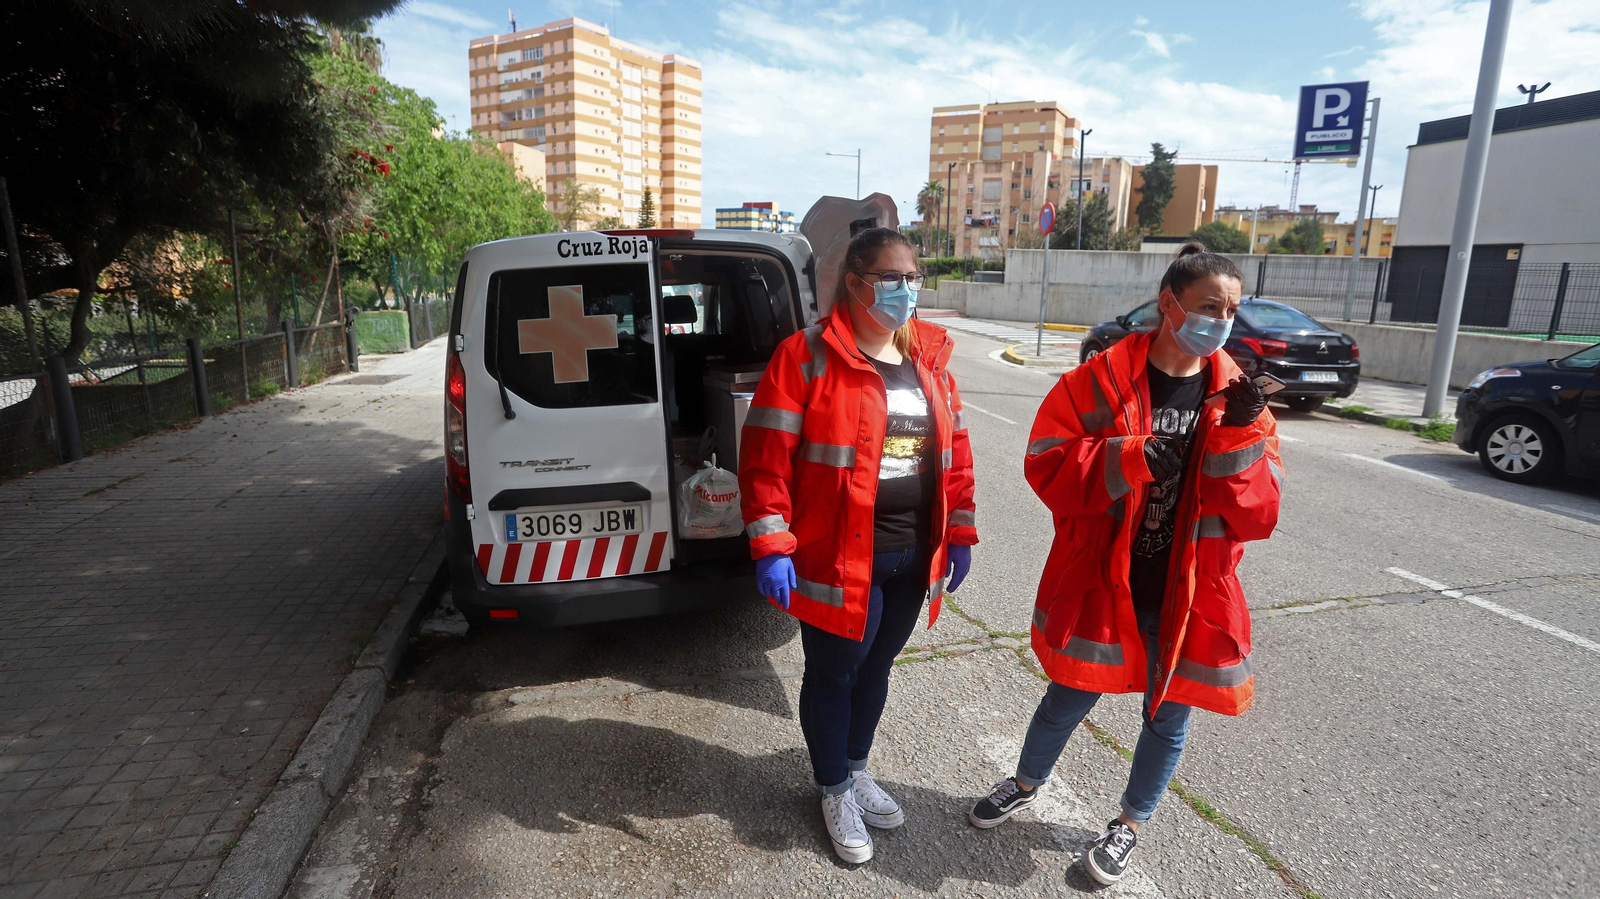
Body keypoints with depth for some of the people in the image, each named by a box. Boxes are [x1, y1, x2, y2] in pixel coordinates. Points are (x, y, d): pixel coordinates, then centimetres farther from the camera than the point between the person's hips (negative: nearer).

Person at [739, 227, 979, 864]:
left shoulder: (930, 356, 6)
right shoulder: (808, 355, -12)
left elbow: (955, 448, 12)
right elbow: (765, 454, -14)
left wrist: (960, 534, 11)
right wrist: (771, 547, -18)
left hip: (914, 556, 6)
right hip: (839, 559, -5)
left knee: (877, 666, 22)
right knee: (834, 674, 11)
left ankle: (855, 767, 46)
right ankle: (834, 789, 37)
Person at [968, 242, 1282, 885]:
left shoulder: (1236, 396, -2)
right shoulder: (1100, 380, -9)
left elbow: (1258, 512, -5)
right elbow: (1047, 463, -14)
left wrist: (1240, 436, -21)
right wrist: (1132, 458, -26)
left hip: (1187, 598, 2)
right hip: (1097, 585, -2)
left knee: (1168, 720, 18)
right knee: (1069, 701, 16)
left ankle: (1130, 825, 44)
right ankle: (1027, 784, 46)